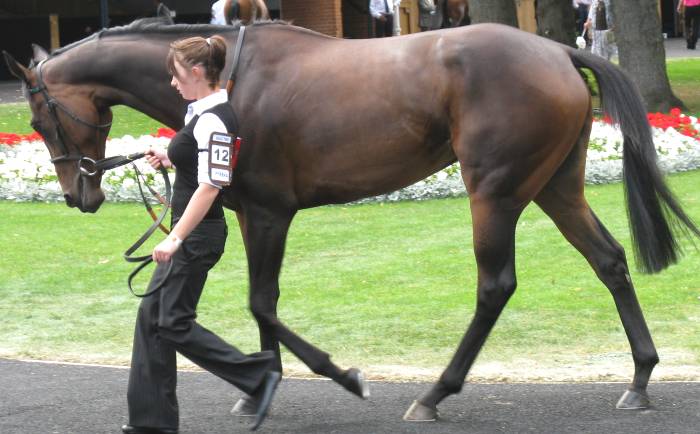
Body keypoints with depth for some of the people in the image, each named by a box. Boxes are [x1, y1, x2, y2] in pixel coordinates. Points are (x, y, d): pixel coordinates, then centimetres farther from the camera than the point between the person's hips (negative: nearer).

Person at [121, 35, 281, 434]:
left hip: (198, 233, -11)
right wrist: (172, 159, 14)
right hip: (192, 232, 11)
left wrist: (175, 238, -31)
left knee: (174, 323, -4)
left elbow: (209, 186, -27)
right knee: (153, 317, 11)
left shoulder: (211, 120, -20)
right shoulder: (204, 112, 10)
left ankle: (258, 375, -1)